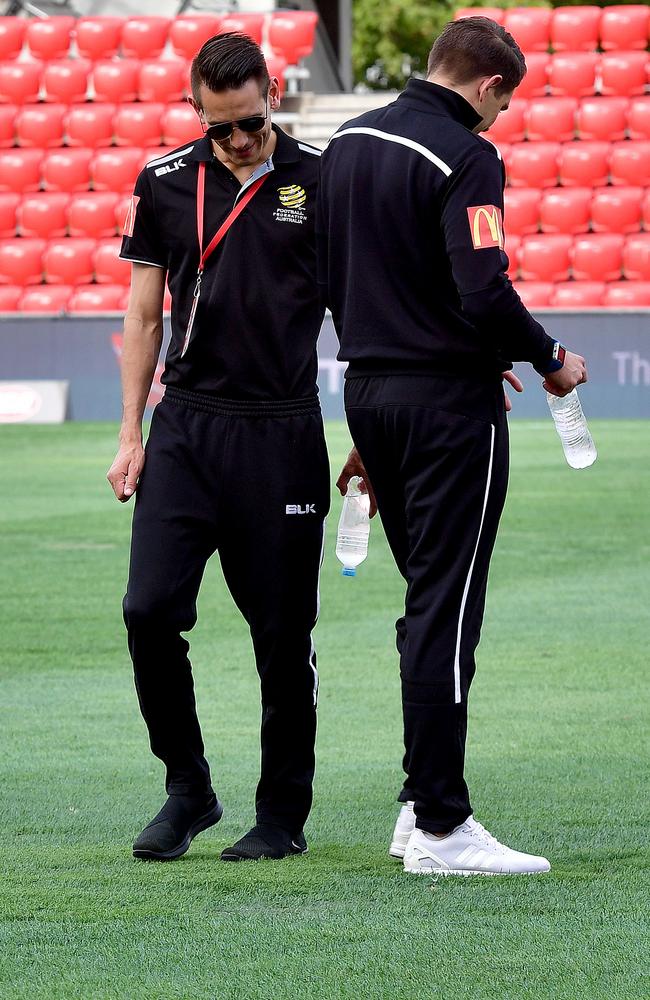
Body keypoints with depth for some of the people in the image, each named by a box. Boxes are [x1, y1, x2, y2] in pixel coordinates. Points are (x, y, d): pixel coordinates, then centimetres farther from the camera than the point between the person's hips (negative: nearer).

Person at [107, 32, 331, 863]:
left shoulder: (322, 184, 0)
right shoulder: (164, 184, 7)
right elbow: (144, 313, 12)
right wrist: (131, 436, 7)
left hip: (283, 435, -2)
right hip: (186, 427, 2)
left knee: (283, 633, 2)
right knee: (150, 610, -7)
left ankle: (284, 815, 14)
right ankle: (187, 789, 10)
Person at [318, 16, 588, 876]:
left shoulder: (349, 142, 10)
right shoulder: (466, 159, -15)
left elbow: (327, 277, 15)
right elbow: (486, 294, -24)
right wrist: (550, 359, -8)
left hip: (368, 392, 8)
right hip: (449, 402, -8)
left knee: (429, 600, 16)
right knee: (446, 611, -5)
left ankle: (421, 804, 16)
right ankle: (440, 827, -4)